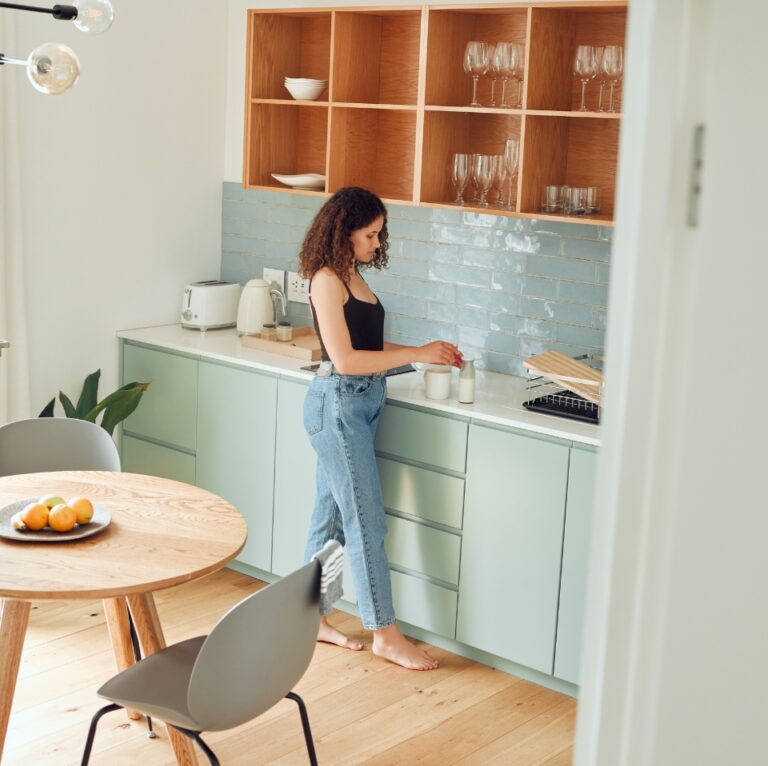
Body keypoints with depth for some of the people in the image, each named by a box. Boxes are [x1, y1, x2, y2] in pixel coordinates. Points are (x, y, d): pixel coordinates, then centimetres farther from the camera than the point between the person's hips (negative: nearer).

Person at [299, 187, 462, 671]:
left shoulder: (353, 277, 12)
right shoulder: (327, 280, -15)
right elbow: (345, 359, -20)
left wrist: (425, 352, 4)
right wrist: (416, 355, -17)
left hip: (362, 403, 9)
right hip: (338, 404, -9)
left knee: (331, 516, 15)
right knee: (367, 522, -3)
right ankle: (386, 634, 5)